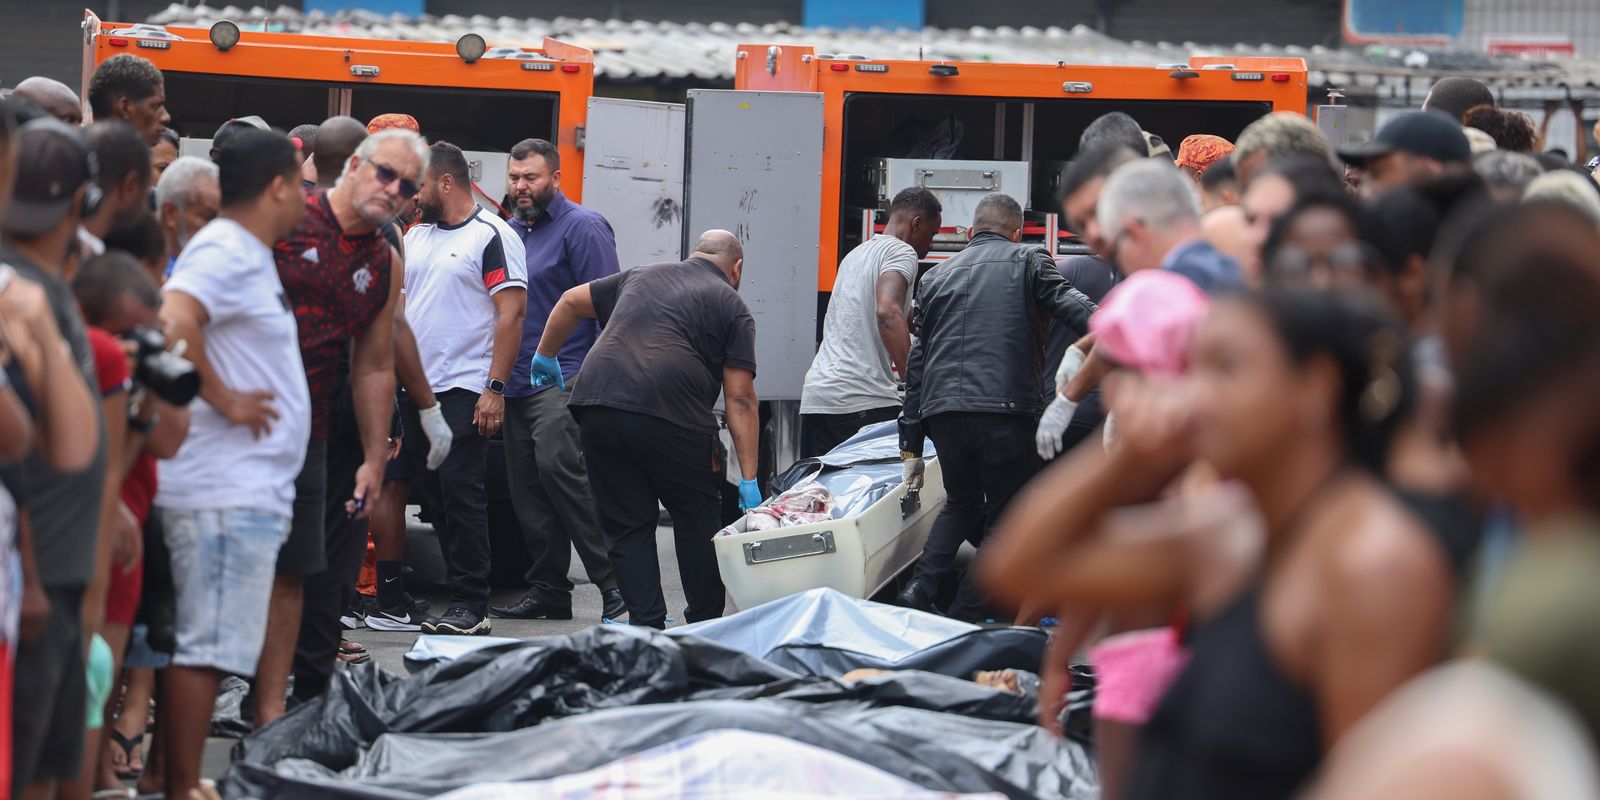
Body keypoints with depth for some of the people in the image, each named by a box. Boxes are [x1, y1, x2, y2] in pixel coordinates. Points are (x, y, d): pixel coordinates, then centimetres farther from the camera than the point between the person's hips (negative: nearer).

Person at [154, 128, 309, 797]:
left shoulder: (250, 257, 18)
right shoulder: (225, 252, -14)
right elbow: (173, 320, -30)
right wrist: (223, 400, -21)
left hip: (251, 489, 10)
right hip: (226, 491, -10)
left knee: (205, 648, 13)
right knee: (206, 649, -9)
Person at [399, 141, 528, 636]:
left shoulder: (492, 237, -6)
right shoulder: (415, 238, 17)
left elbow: (512, 312, -12)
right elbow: (396, 305, 22)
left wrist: (495, 387, -18)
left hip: (466, 391, -8)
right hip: (416, 389, 8)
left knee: (461, 492, -10)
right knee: (433, 493, 7)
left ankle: (471, 604, -8)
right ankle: (460, 592, 13)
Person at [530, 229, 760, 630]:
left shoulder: (641, 277, 26)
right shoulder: (732, 307, 12)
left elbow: (571, 302, 31)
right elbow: (740, 399, 4)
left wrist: (545, 355, 46)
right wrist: (749, 480, 2)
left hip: (597, 406, 4)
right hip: (670, 417, -4)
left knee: (627, 526, 10)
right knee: (697, 522, 11)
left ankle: (646, 625, 3)